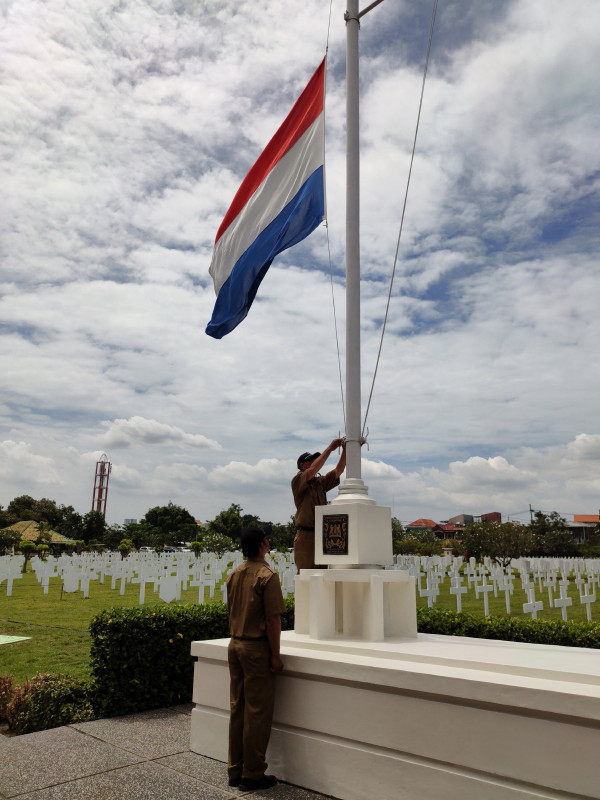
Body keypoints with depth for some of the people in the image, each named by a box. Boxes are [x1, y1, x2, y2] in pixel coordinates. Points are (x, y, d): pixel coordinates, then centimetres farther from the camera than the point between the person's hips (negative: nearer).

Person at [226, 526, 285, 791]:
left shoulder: (234, 575, 6)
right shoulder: (267, 576, -16)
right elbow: (273, 619, -17)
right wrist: (275, 655, -11)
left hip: (235, 646, 7)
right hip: (257, 649, -7)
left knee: (237, 709, 15)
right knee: (257, 712, 4)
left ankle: (235, 770, 25)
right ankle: (252, 775, 13)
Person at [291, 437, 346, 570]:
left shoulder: (321, 482, 19)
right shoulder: (297, 481, 0)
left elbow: (338, 470, 10)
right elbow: (313, 469, -16)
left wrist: (345, 450, -3)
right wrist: (330, 448, -12)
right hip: (306, 535, -6)